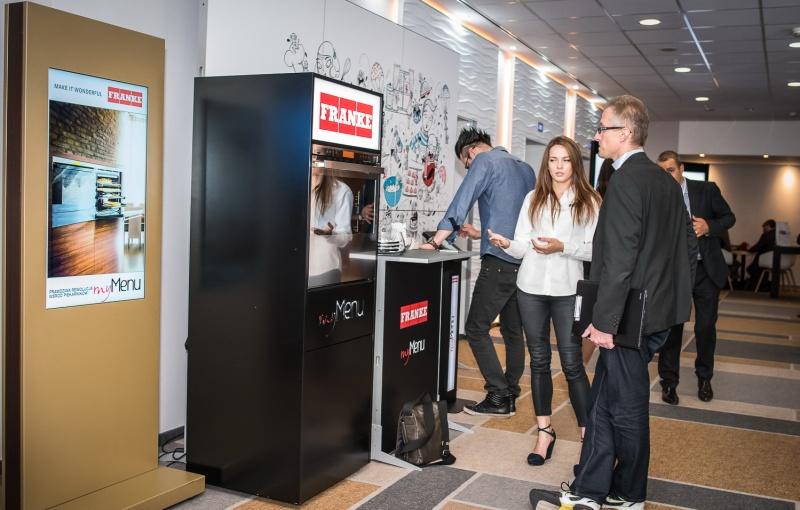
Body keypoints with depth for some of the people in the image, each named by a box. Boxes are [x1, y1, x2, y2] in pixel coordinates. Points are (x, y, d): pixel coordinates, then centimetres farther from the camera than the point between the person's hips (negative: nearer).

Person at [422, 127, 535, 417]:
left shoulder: (484, 161, -3)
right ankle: (509, 396, 19)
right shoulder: (525, 168, 19)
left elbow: (460, 205, -11)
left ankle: (498, 398, -3)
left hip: (499, 261, -8)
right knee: (513, 331, 13)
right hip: (525, 261, 8)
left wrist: (435, 242, -10)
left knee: (476, 328, -2)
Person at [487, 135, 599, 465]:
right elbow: (522, 246, 4)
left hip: (567, 290, -3)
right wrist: (506, 244, -17)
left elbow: (594, 250, -4)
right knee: (539, 361, 9)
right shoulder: (533, 199, 9)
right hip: (531, 288, 3)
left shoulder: (589, 202, 0)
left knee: (572, 363, -3)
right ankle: (545, 432, 20)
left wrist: (562, 247, -18)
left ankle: (588, 433, 9)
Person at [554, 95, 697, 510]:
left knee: (627, 406, 7)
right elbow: (689, 245, 17)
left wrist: (605, 320, -19)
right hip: (659, 308, 9)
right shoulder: (665, 180, 11)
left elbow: (620, 258, -22)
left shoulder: (625, 180, -17)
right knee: (603, 401, 15)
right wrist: (673, 293, 22)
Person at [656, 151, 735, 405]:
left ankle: (704, 378, 29)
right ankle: (669, 381, 19)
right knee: (671, 327, 4)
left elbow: (729, 217, 4)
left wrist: (709, 226, -15)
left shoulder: (707, 190, -3)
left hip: (706, 269, 0)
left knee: (706, 327, 7)